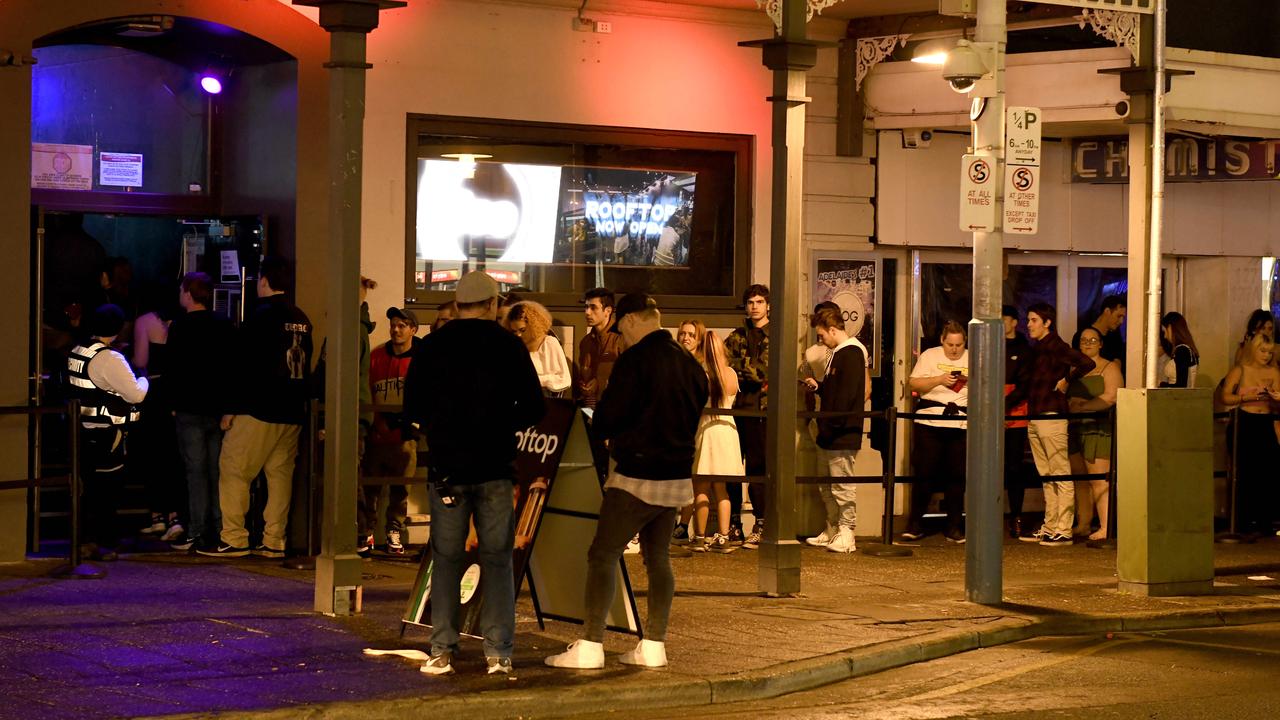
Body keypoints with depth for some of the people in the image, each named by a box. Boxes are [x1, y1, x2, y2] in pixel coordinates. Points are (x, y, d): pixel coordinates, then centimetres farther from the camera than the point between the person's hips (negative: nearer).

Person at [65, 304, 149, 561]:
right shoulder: (110, 359, -19)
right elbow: (136, 394, -19)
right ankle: (97, 542, 2)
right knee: (106, 488, 0)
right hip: (107, 434, -8)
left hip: (83, 431, 8)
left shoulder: (76, 353, 6)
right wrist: (143, 380, 3)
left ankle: (84, 537, 24)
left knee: (88, 485, 16)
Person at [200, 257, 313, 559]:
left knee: (232, 469, 0)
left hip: (258, 410, -7)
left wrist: (231, 408, -8)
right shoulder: (302, 319, 10)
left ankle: (234, 539, -3)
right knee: (280, 474, 8)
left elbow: (244, 366, -12)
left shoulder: (260, 316, -10)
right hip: (292, 412, 7)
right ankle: (274, 541, 6)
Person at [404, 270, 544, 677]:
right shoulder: (509, 347, -2)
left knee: (446, 560, 8)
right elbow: (533, 409, -2)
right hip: (495, 469, -1)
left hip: (447, 467, 1)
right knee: (497, 559, 5)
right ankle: (498, 653, 1)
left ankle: (442, 651, 5)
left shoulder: (431, 347, 1)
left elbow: (412, 409, 5)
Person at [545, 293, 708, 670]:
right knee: (657, 558, 14)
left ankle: (590, 646, -7)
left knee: (602, 556, -3)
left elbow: (605, 422, -11)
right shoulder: (690, 363, 8)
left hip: (637, 475, -7)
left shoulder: (635, 360, -13)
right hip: (678, 477, 7)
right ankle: (654, 645, 14)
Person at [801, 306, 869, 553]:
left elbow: (846, 395, -21)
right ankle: (832, 531, 23)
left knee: (843, 485, -6)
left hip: (843, 433, -10)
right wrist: (818, 387, 11)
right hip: (833, 436, 10)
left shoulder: (851, 353, -14)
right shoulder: (840, 353, 18)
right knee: (827, 487, 15)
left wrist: (830, 426, -21)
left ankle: (846, 534, -2)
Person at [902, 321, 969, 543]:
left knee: (957, 475, 1)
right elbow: (914, 384, -1)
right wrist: (940, 379, -13)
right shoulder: (929, 356, 7)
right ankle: (915, 523, 7)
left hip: (962, 424, 1)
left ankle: (954, 527, 8)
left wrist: (972, 382, -9)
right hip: (930, 423, -1)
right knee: (924, 472, -2)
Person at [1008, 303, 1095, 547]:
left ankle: (1064, 531, -7)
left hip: (1051, 416, -9)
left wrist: (1066, 381, -12)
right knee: (1046, 478, 11)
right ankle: (1049, 527, 14)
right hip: (1034, 420, 9)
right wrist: (1002, 406, 19)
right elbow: (1023, 387, 25)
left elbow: (1086, 363, -23)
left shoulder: (1056, 347, -8)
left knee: (1061, 476, -6)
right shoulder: (1036, 350, 18)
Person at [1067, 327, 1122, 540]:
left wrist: (1082, 406, -15)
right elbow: (1066, 395, 21)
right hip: (1075, 428, 7)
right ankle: (1083, 524, 11)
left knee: (1099, 481, -10)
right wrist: (1069, 404, 0)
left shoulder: (1109, 368, 1)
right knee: (1080, 480, 6)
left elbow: (1110, 397, -12)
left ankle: (1105, 528, -10)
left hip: (1098, 428, -6)